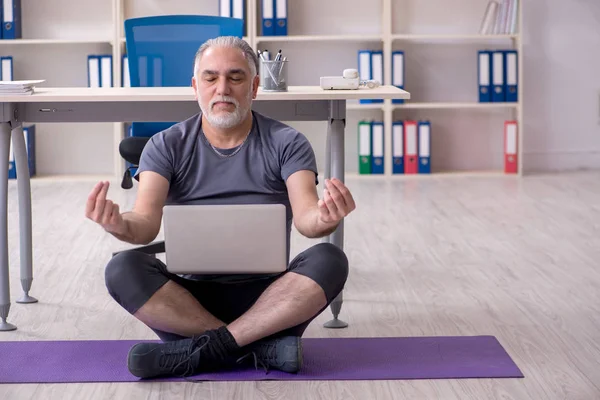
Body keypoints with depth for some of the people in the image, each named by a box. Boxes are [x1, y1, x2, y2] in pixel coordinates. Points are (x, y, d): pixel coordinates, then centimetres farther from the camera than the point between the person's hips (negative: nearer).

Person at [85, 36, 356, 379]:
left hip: (267, 297, 0)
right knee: (123, 269, -27)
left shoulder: (286, 143, 2)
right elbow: (148, 223, -10)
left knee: (329, 260, -28)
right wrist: (122, 226, -36)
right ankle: (262, 346, -27)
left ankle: (204, 349, -27)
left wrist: (324, 219, -38)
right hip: (188, 297, 1)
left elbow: (304, 217, -12)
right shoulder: (168, 146, 4)